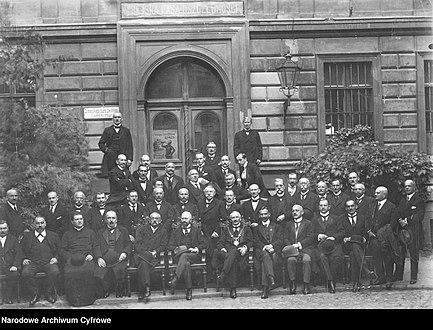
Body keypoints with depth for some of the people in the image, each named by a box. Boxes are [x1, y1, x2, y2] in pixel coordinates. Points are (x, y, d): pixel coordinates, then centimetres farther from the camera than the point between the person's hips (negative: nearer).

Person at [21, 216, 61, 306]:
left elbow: (59, 250, 18)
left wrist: (56, 258, -1)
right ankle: (35, 293, -7)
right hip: (32, 262, 0)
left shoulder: (53, 235, 20)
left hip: (48, 262, 0)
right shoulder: (27, 236, 20)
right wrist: (24, 259, 1)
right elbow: (21, 250, 19)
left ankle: (48, 292, -6)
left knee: (55, 272, -34)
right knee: (25, 273, -33)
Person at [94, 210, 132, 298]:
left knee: (120, 270, -32)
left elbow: (129, 244, 14)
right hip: (104, 259, 1)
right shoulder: (100, 232, 24)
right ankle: (106, 289, -1)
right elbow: (97, 247, 11)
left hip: (119, 258, -1)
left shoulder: (123, 230, 22)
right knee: (98, 272, -28)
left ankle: (120, 289, -5)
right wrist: (99, 257, -8)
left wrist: (125, 253, -7)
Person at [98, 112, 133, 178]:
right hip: (110, 159, 0)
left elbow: (130, 146, 8)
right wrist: (106, 150, -6)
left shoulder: (126, 131, 12)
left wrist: (129, 159, -1)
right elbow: (101, 143, 14)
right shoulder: (107, 130, 13)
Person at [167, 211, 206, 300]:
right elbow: (170, 246, 12)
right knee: (186, 263, -36)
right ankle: (189, 289, -37)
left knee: (184, 255, -38)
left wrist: (196, 249, -9)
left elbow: (203, 244, 12)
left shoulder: (196, 230, 18)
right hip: (179, 255, 1)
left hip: (193, 255, -1)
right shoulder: (176, 231, 21)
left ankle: (175, 278, -49)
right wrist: (177, 248, -9)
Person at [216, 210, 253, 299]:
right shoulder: (226, 229, 27)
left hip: (241, 252, -1)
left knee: (233, 252, -38)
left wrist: (245, 247, -10)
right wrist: (222, 248, -6)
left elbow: (251, 241, 12)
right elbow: (220, 243, 17)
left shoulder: (246, 228, 23)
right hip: (228, 251, 1)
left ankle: (222, 275, -48)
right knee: (233, 260, -36)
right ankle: (233, 289, -42)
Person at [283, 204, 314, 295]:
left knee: (306, 260, -33)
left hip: (305, 249, -1)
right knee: (291, 260, -32)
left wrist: (298, 244, -13)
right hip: (292, 249, 2)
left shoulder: (308, 223, 13)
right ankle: (293, 284, -25)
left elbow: (310, 238, 0)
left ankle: (306, 285, -32)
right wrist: (291, 246, -9)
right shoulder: (288, 224, 22)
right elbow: (285, 239, 12)